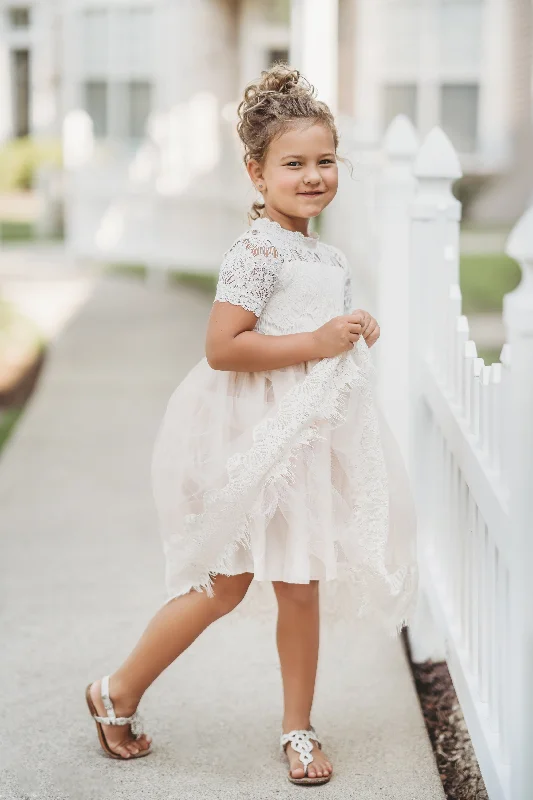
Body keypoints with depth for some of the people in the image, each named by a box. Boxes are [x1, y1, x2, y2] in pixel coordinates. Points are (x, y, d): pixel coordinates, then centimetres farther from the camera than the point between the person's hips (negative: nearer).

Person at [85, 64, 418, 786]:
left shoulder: (327, 256, 10)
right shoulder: (257, 251, -18)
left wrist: (356, 333, 6)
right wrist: (316, 343, -24)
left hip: (311, 441, 8)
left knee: (301, 587, 12)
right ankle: (117, 694, 21)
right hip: (255, 444, -8)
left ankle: (298, 727, 25)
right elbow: (222, 348, -25)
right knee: (225, 586, 2)